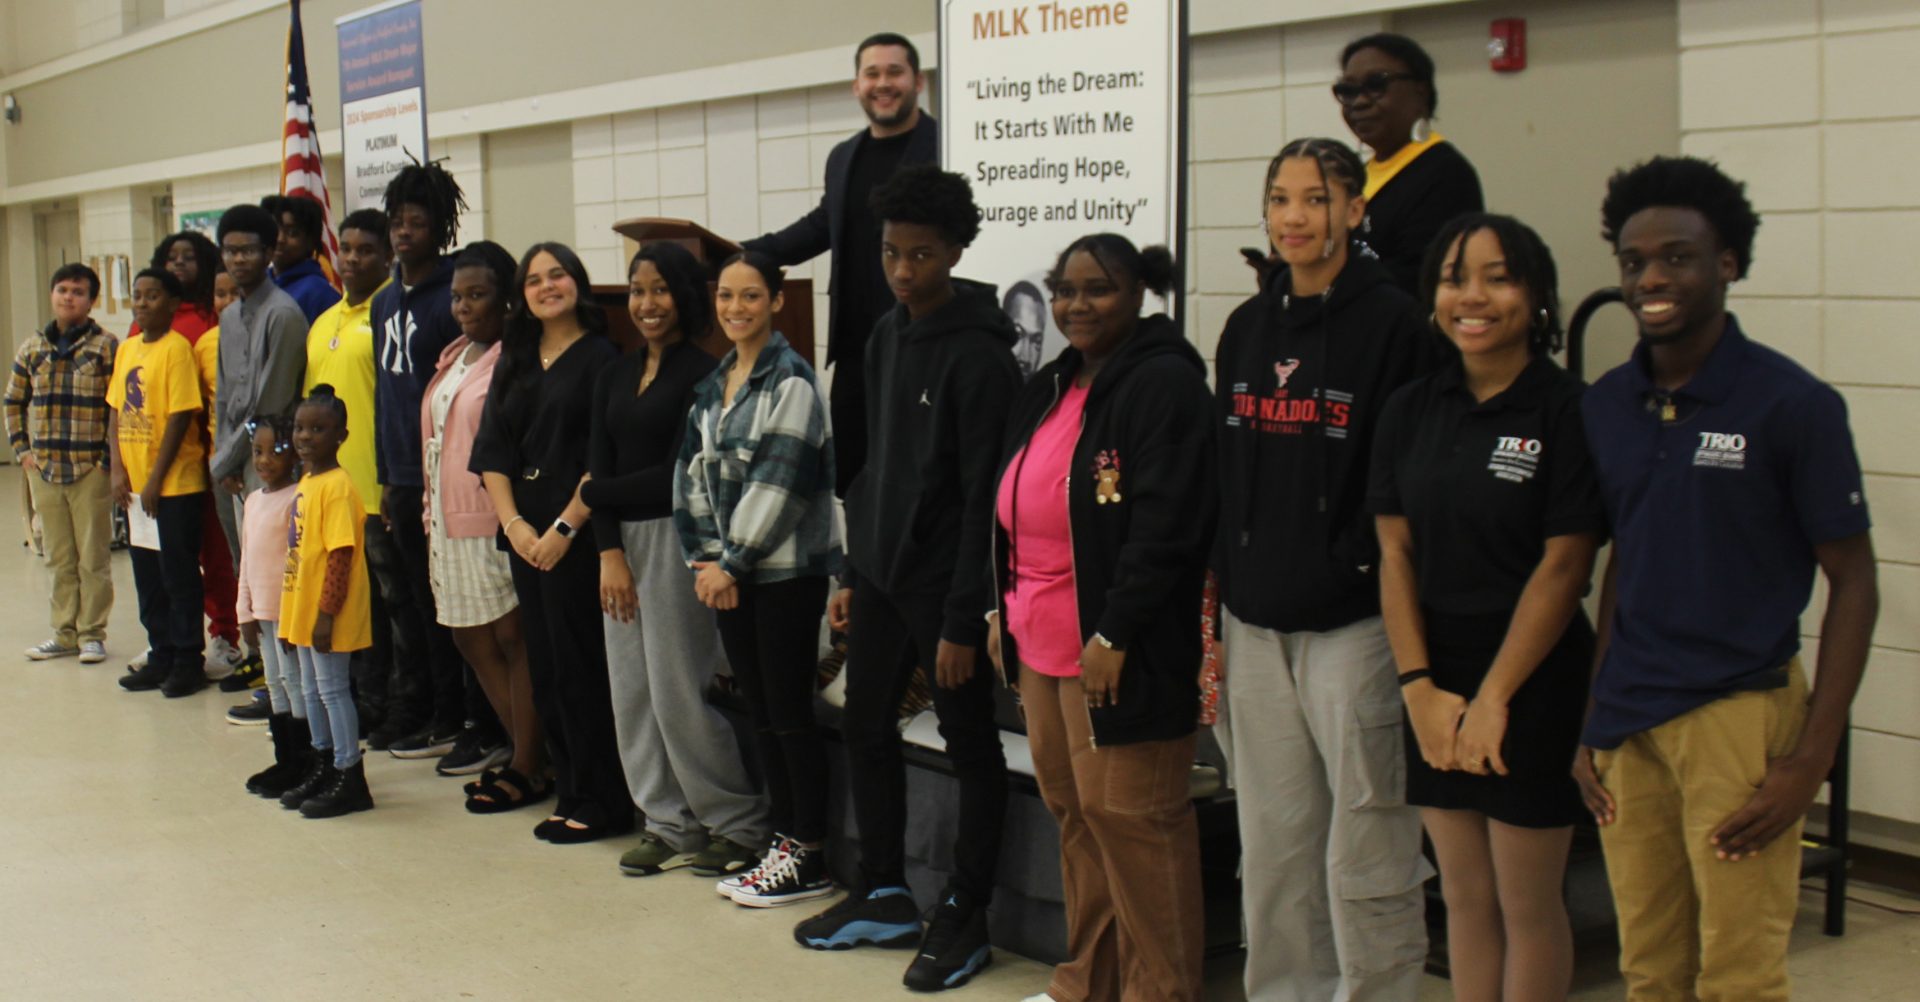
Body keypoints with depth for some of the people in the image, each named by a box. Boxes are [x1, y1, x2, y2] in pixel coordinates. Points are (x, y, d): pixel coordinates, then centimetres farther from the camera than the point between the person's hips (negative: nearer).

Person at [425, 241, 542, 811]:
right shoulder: (454, 358, 17)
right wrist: (432, 505, 19)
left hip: (495, 521, -10)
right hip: (451, 520, 10)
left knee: (513, 637, -4)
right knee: (470, 638, 13)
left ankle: (528, 768, 3)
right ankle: (519, 745, 24)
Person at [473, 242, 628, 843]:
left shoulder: (600, 357, -4)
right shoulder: (514, 362, 15)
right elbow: (492, 449, 10)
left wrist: (564, 529, -14)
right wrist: (513, 523, -3)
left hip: (579, 535, -6)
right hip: (525, 536, 6)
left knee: (581, 667, -5)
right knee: (546, 668, 8)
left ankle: (600, 803, 4)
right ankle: (571, 793, 16)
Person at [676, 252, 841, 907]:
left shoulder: (790, 379, -9)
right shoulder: (713, 386, 14)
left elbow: (780, 481, -15)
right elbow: (693, 475, 12)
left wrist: (732, 562, -13)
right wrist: (705, 559, 0)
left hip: (786, 570, -7)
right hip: (730, 573, 7)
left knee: (790, 713, -3)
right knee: (759, 712, 11)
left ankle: (809, 858, 6)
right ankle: (782, 841, 19)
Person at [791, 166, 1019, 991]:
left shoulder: (979, 355, -15)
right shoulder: (886, 337, 10)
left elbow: (984, 497, -17)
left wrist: (963, 619, -18)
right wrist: (851, 572, 13)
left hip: (942, 583, -8)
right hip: (880, 575, 8)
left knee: (970, 748, 5)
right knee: (866, 728, 15)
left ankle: (963, 917, 16)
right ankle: (885, 896, 30)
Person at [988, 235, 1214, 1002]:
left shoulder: (1163, 384, -11)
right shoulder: (1048, 389, 16)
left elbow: (1165, 524, -19)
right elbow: (1013, 511, 22)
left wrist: (1114, 633, -21)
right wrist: (1002, 609, 16)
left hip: (1114, 650, -8)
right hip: (1040, 645, 9)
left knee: (1129, 818, -3)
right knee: (1072, 811, 14)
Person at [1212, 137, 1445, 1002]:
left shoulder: (1393, 324, -6)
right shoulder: (1247, 328, 12)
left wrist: (1367, 564, -12)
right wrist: (1221, 591, 12)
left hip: (1353, 621, -6)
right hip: (1255, 620, 6)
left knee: (1365, 835, -2)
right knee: (1273, 833, 12)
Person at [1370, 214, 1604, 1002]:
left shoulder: (1566, 411, -9)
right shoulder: (1411, 410, 6)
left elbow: (1563, 567, -12)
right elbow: (1395, 554, 4)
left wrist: (1493, 698, -13)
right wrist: (1420, 690, -6)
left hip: (1533, 680, -4)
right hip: (1433, 679, 5)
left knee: (1526, 903, 5)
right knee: (1464, 898, 13)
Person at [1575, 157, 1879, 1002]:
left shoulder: (1792, 404, -8)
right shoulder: (1606, 405, 7)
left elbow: (1852, 582, -5)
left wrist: (1812, 757, -12)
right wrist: (1592, 719, 10)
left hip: (1741, 710, -5)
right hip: (1628, 721, 5)